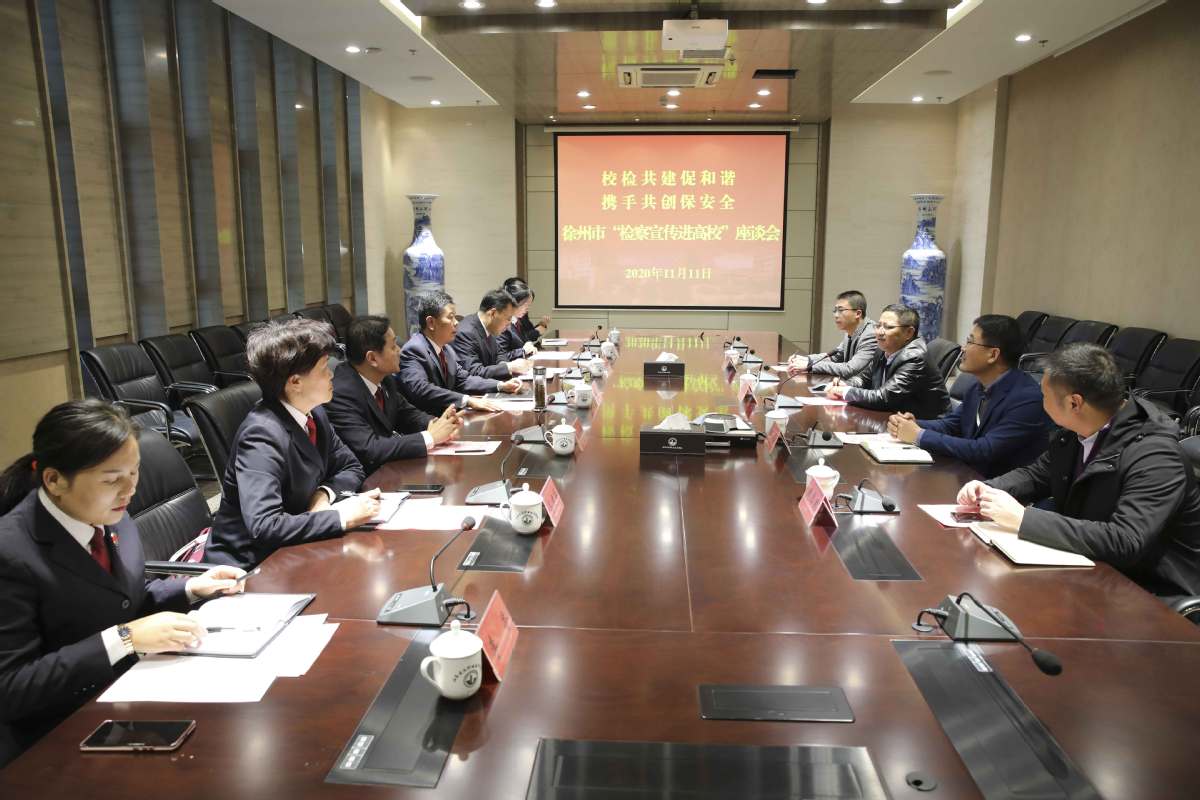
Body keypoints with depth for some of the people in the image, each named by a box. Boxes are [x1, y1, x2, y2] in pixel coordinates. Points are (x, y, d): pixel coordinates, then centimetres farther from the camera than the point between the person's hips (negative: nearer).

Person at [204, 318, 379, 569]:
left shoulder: (314, 414, -2)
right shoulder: (262, 435, -24)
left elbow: (351, 468, 11)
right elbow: (263, 526, -32)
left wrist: (325, 493, -9)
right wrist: (341, 517, -27)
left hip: (287, 551, 7)